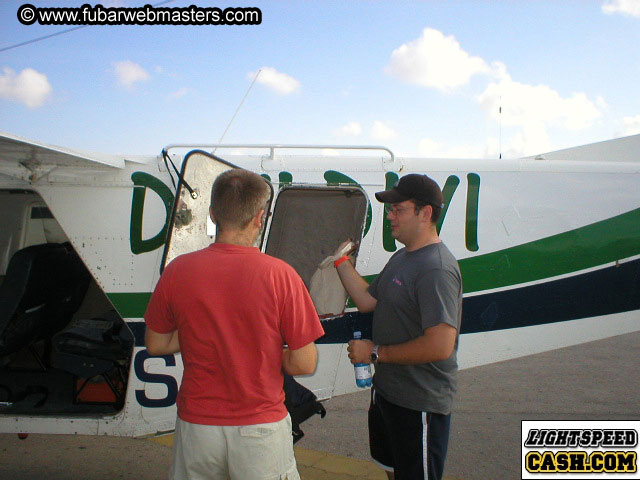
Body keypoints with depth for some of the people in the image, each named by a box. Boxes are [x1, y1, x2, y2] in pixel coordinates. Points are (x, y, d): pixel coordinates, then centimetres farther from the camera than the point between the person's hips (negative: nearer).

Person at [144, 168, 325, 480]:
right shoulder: (280, 275, -17)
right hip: (261, 427, -2)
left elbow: (156, 344, 4)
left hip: (196, 426, 3)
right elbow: (304, 364, -13)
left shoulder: (177, 271, -9)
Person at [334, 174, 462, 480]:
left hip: (420, 402, -10)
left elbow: (440, 346, -32)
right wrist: (341, 260, 2)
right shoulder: (401, 257, 8)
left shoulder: (436, 269, -26)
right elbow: (366, 301, 9)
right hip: (387, 390, 10)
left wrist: (375, 352, -23)